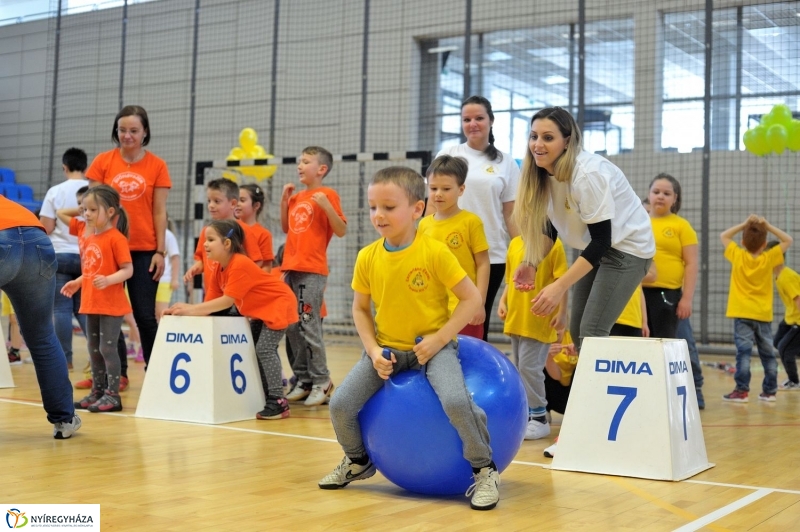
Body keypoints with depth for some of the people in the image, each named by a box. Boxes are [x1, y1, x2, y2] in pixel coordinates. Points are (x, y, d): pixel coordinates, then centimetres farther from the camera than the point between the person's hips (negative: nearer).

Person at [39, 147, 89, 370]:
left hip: (61, 255, -2)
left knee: (61, 309, 3)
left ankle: (65, 358, 3)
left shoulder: (55, 191, -4)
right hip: (88, 256, 2)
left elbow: (46, 228, -6)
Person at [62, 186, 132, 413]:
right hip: (91, 304, 9)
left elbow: (128, 270, -16)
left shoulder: (116, 238, -13)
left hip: (112, 305, -9)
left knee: (107, 348, -6)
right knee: (94, 349, 13)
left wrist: (108, 280, -30)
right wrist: (77, 283, 11)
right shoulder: (89, 239, 12)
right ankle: (97, 391, 23)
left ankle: (113, 394, 1)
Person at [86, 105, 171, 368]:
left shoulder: (157, 165, 1)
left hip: (144, 250, -1)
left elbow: (159, 212, 1)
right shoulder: (102, 162, 3)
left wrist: (160, 251, -2)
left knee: (145, 315, 1)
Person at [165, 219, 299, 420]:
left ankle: (278, 402, -14)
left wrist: (192, 309, -29)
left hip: (278, 304, -10)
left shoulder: (239, 265, -27)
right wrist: (186, 309, -19)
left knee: (265, 348, -16)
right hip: (259, 310, 10)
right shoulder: (219, 269, 1)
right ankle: (266, 396, 17)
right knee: (258, 350, 9)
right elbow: (212, 301, -4)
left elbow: (227, 301, -30)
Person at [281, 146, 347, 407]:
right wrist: (284, 199, 12)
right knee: (291, 327, 8)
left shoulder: (327, 195, -5)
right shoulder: (297, 197, 15)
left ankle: (321, 382, 2)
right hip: (291, 268, 7)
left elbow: (341, 230, -11)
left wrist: (325, 205, -23)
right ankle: (303, 379, 17)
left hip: (312, 271, -7)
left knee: (309, 326, -8)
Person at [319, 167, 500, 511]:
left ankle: (485, 470, -5)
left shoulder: (434, 252, -16)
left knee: (455, 401, -31)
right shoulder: (367, 257, -4)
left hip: (431, 345, -4)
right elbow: (360, 308, 8)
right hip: (387, 347, 4)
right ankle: (358, 462, 25)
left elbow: (472, 299, -12)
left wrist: (439, 339, -18)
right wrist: (372, 349, -7)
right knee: (340, 405, -7)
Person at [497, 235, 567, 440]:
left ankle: (539, 417, 4)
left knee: (529, 367, -7)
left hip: (539, 319, -7)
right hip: (516, 318, 7)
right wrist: (503, 301, 5)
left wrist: (562, 312, -14)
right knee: (518, 368, 12)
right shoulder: (514, 243, 10)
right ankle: (526, 412, 23)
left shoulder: (553, 244, -8)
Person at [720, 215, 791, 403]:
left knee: (744, 351, -9)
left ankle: (742, 390, -15)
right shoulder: (768, 259, -3)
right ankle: (769, 390, 20)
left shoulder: (738, 256, -4)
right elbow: (787, 240, 7)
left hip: (742, 315, -2)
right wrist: (768, 226, 0)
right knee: (768, 354, 13)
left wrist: (744, 224, 3)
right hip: (763, 315, 2)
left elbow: (724, 236, 9)